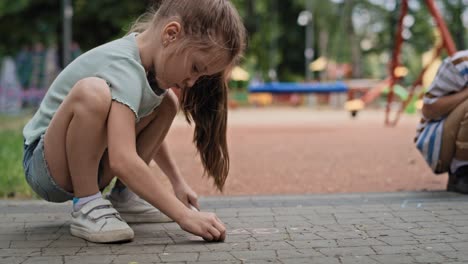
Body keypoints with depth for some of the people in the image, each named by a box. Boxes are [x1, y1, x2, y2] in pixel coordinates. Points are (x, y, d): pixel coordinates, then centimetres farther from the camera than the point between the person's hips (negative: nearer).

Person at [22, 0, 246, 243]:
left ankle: (123, 196, 6)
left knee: (166, 103, 2)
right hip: (45, 165, -9)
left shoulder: (151, 61, -2)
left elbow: (146, 129, 16)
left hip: (90, 162, 9)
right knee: (91, 92, -36)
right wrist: (185, 215, -39)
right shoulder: (124, 68, -29)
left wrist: (178, 182, 10)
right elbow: (123, 161, -41)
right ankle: (85, 207, -20)